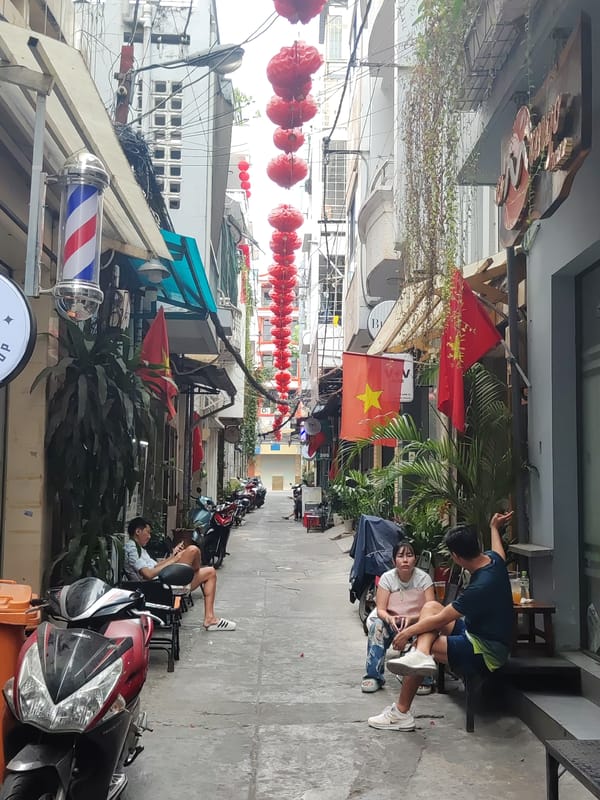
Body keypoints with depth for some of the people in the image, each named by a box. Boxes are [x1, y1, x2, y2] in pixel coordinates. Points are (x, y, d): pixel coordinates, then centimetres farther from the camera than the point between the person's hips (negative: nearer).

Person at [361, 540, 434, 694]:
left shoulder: (423, 578, -12)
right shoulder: (387, 578, -8)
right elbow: (380, 609, -12)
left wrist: (411, 619, -38)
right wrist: (390, 619, -36)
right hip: (392, 620, 2)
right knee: (376, 625, -29)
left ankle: (423, 679, -18)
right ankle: (373, 676, -19)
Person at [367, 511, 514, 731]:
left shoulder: (480, 586, -29)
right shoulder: (493, 559, -4)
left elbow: (441, 619, -20)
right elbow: (499, 552, 26)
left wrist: (410, 631, -8)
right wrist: (494, 528, 43)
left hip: (488, 652, -10)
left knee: (427, 644, -18)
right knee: (430, 606, 0)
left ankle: (401, 713, -10)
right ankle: (420, 655, -27)